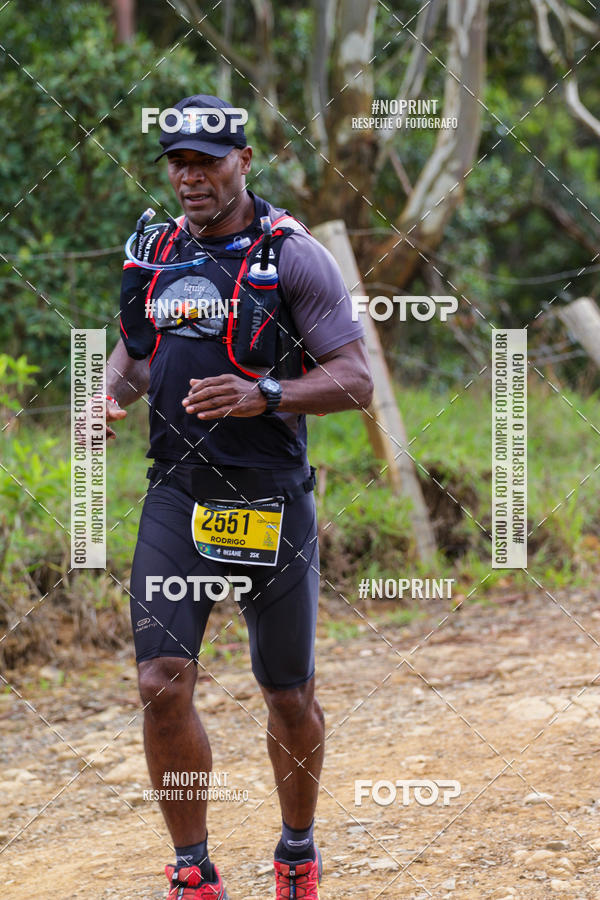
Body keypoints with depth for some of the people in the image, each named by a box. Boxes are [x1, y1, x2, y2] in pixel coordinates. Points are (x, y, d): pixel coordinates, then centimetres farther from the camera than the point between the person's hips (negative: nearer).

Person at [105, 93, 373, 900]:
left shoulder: (293, 257, -7)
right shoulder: (155, 254, 9)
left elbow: (356, 380, -9)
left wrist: (264, 396, -25)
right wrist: (110, 395, 2)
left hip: (271, 501, -3)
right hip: (177, 498, 3)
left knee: (290, 697, 9)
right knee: (163, 684, -10)